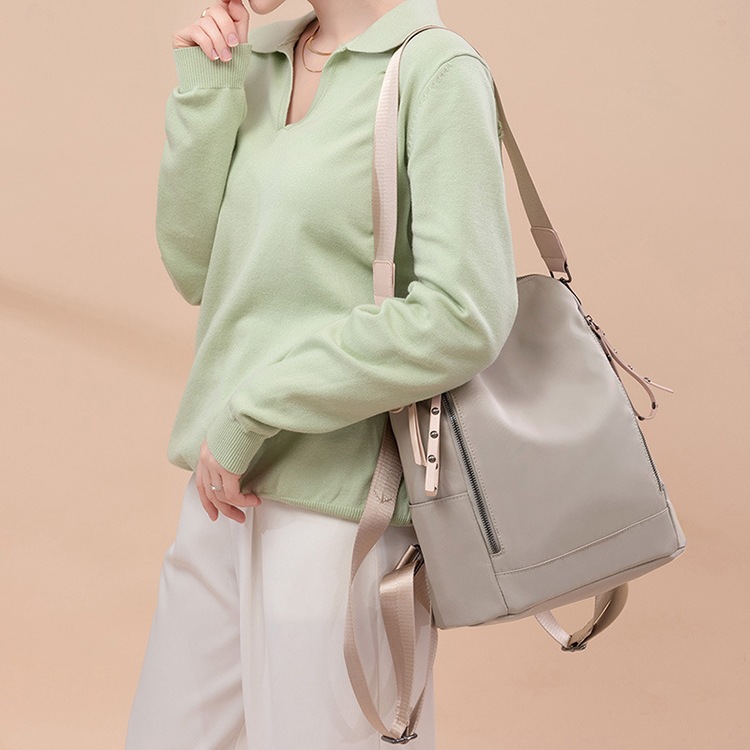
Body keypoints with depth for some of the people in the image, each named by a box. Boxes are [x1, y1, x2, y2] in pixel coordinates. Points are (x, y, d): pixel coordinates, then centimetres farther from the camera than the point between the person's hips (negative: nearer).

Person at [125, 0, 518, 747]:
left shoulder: (436, 69, -12)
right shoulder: (260, 62, 10)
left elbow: (464, 319, -20)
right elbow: (198, 269, 7)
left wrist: (250, 412, -16)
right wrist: (205, 89, -3)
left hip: (342, 509, -7)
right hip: (230, 492, 7)